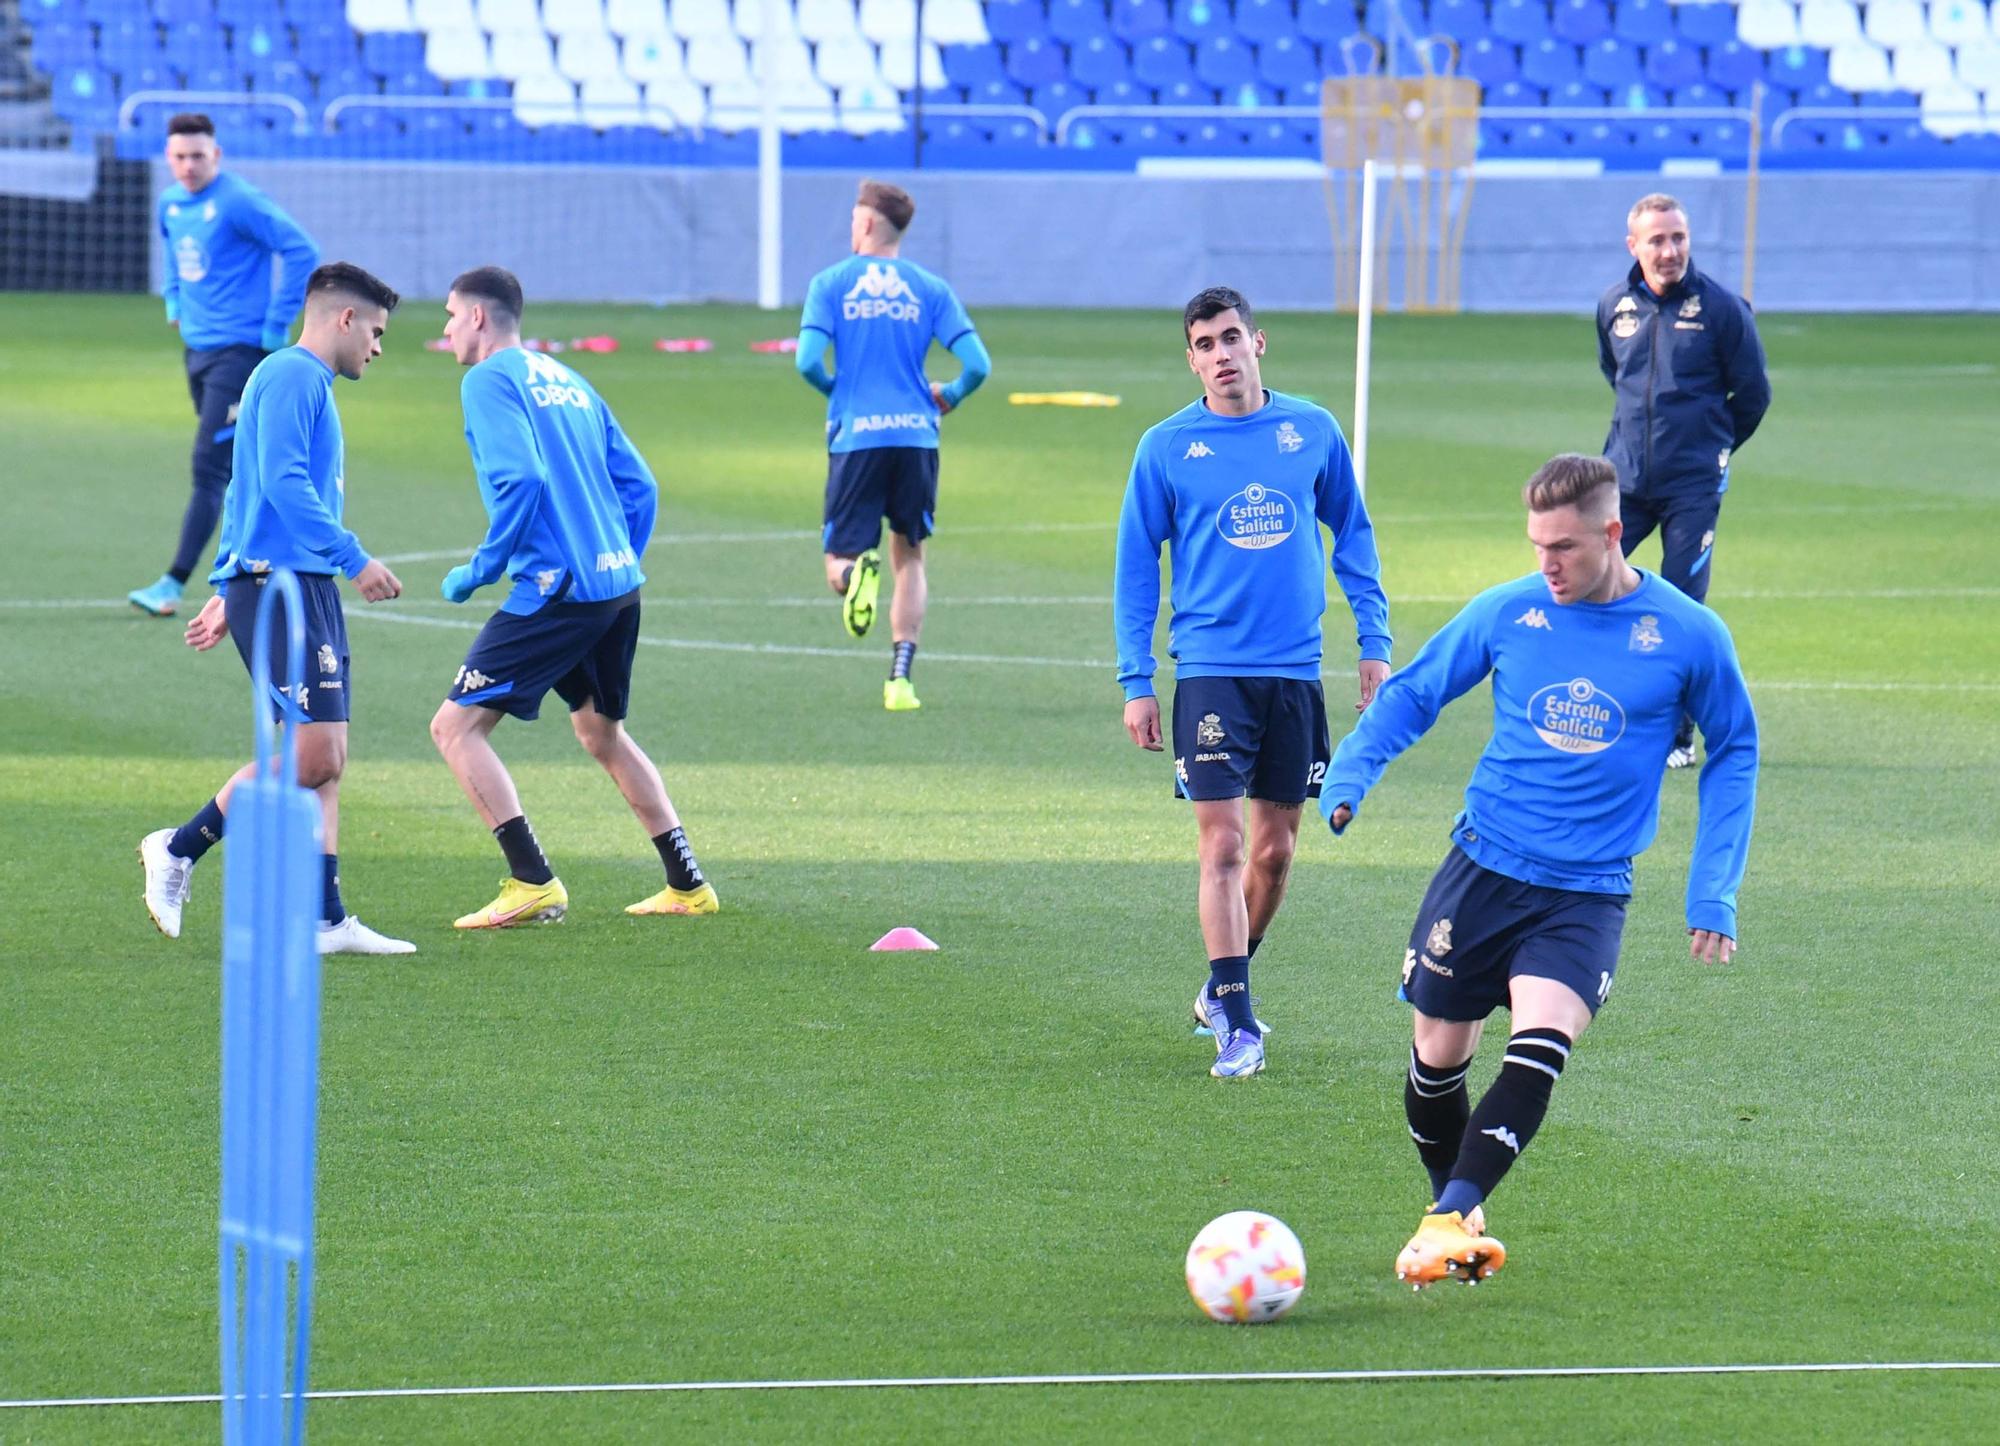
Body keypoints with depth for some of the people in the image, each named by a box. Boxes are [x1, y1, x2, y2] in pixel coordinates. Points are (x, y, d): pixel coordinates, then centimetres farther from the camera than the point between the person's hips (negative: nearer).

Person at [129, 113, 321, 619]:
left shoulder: (238, 203, -16)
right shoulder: (170, 203, 9)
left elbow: (303, 252, -19)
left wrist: (277, 324, -17)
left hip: (239, 349, -8)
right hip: (197, 346, 8)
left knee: (208, 468, -12)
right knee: (239, 467, 14)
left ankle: (173, 585, -15)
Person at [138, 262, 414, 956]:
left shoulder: (309, 385, 22)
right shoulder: (290, 376, -9)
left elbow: (245, 495, 26)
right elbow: (283, 484, -20)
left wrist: (227, 592, 25)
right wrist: (354, 560, -20)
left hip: (309, 590, 10)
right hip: (279, 586, -10)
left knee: (325, 760, 5)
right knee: (313, 755, -13)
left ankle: (326, 919, 3)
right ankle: (178, 850, -2)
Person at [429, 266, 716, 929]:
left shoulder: (490, 380, -5)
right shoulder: (567, 380, 19)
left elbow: (520, 479, -20)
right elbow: (638, 484, 18)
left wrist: (481, 569, -11)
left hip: (557, 591, -9)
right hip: (618, 585, 9)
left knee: (456, 726, -5)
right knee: (601, 732, 26)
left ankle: (533, 884, -13)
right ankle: (688, 886, 27)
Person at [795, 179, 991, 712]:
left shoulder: (831, 283, 3)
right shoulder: (931, 289, 7)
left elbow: (808, 361, -9)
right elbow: (977, 366, -1)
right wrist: (949, 396, 21)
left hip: (856, 434, -2)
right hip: (915, 435, 2)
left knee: (838, 564, 5)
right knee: (910, 556, 17)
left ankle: (856, 570, -33)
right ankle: (901, 679, 7)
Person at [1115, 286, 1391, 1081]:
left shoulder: (1313, 432, 4)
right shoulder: (1167, 448, -1)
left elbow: (1352, 534, 14)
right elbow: (1136, 564, 4)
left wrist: (1374, 642, 8)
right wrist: (1135, 681, 0)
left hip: (1295, 671, 3)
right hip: (1210, 669, -3)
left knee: (1275, 849, 9)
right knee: (1222, 844, -10)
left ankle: (1221, 988, 30)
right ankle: (1236, 1023, -8)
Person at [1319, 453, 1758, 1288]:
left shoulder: (1688, 637, -5)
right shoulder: (1506, 613, -1)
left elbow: (1733, 752, 9)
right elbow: (1412, 694, 12)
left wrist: (1713, 892, 3)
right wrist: (1350, 773, -7)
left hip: (1588, 891, -2)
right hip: (1482, 868, 2)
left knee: (1540, 1047, -24)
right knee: (1438, 1059, 7)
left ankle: (1450, 1218, -27)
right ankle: (1454, 1212, 29)